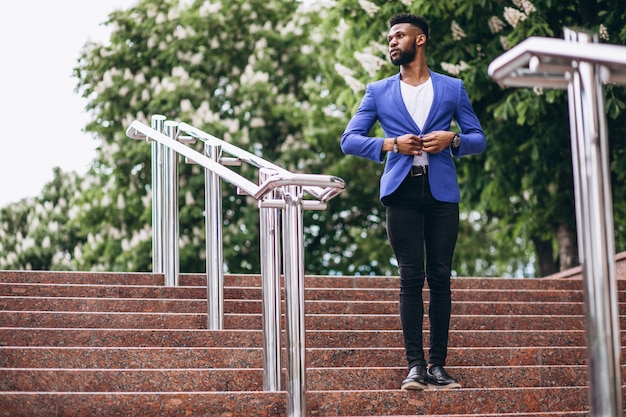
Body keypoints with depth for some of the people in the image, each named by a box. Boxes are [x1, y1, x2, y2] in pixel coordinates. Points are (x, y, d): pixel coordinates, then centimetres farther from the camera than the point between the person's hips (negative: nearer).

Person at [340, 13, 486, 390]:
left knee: (440, 278, 0)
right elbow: (349, 140, 7)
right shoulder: (379, 92, 12)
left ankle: (438, 365, 4)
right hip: (402, 191, 0)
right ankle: (416, 365, -3)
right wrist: (389, 144, -8)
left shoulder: (452, 88, 13)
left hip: (442, 192, 0)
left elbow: (479, 139, 13)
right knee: (411, 279, -4)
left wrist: (453, 139, -8)